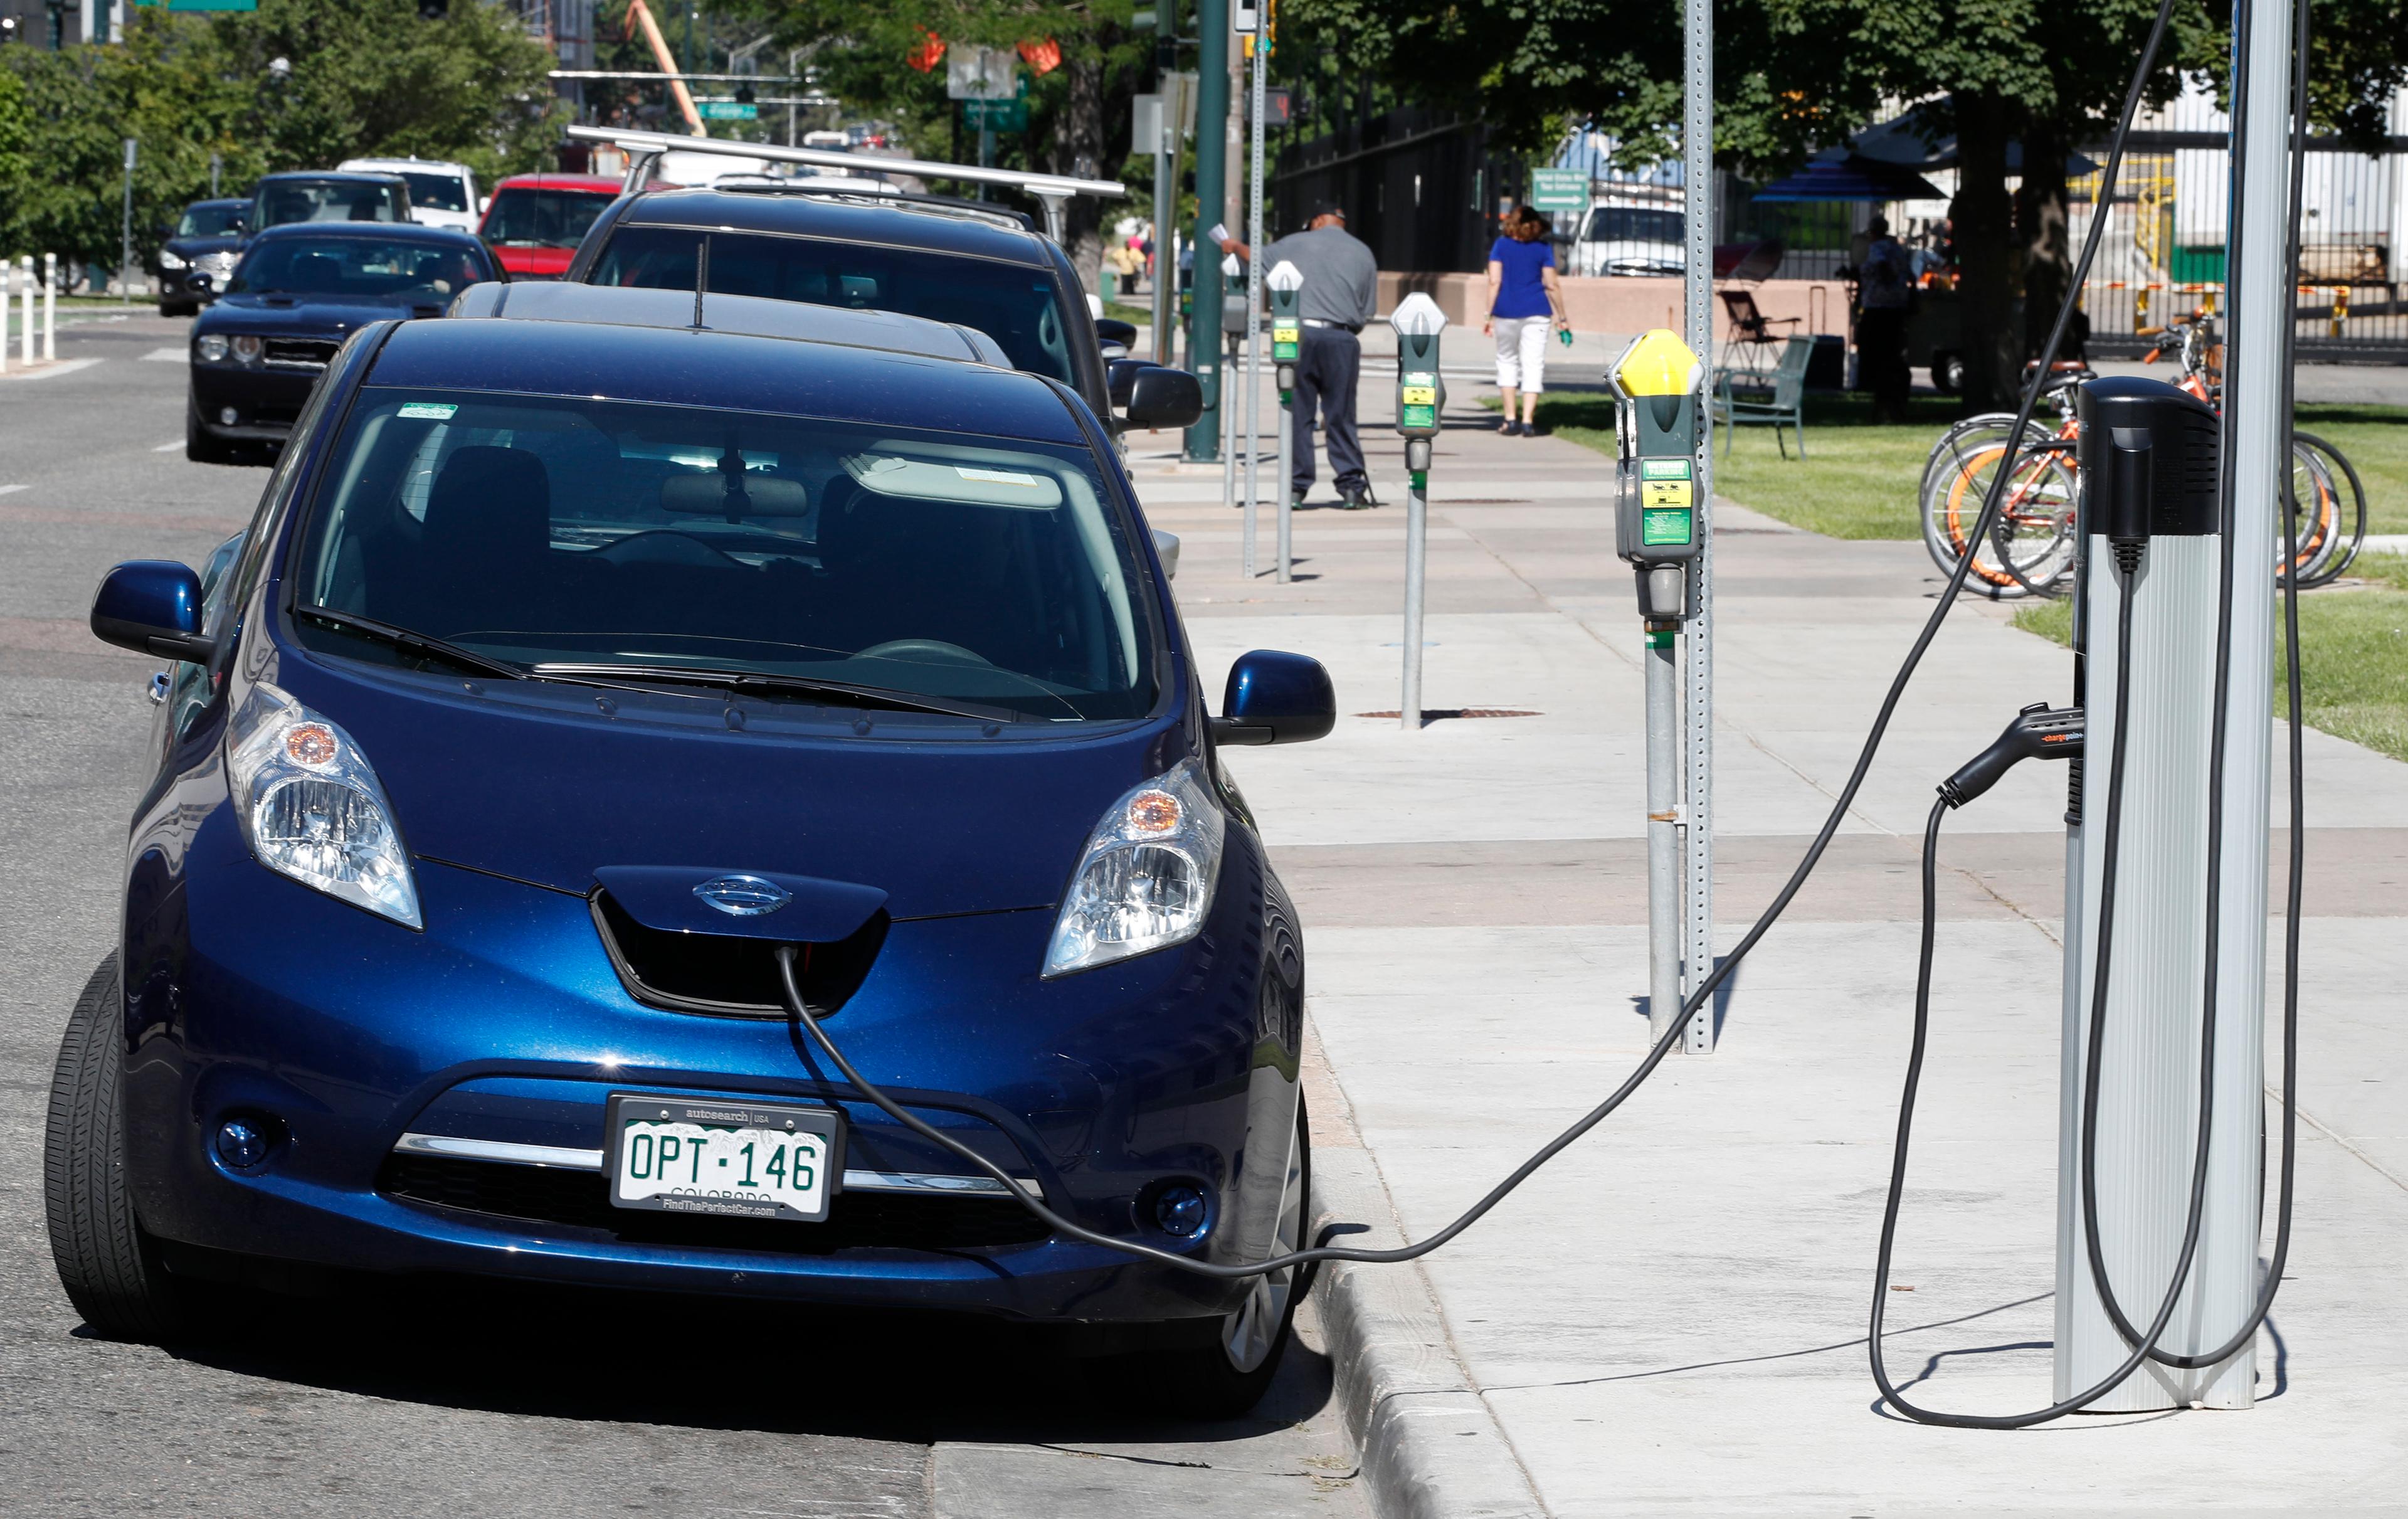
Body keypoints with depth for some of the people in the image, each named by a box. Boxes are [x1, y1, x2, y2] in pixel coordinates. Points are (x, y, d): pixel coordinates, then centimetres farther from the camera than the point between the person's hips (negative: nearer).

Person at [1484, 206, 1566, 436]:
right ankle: (1527, 421, -7)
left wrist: (1489, 314, -2)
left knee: (1507, 361, 15)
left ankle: (1510, 420, 12)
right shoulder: (1543, 248, 3)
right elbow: (1552, 285, 0)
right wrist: (1561, 316, 7)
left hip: (1506, 312, 1)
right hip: (1537, 312, -1)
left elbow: (1494, 281, -4)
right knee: (1533, 365, 2)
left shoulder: (1502, 246, 4)